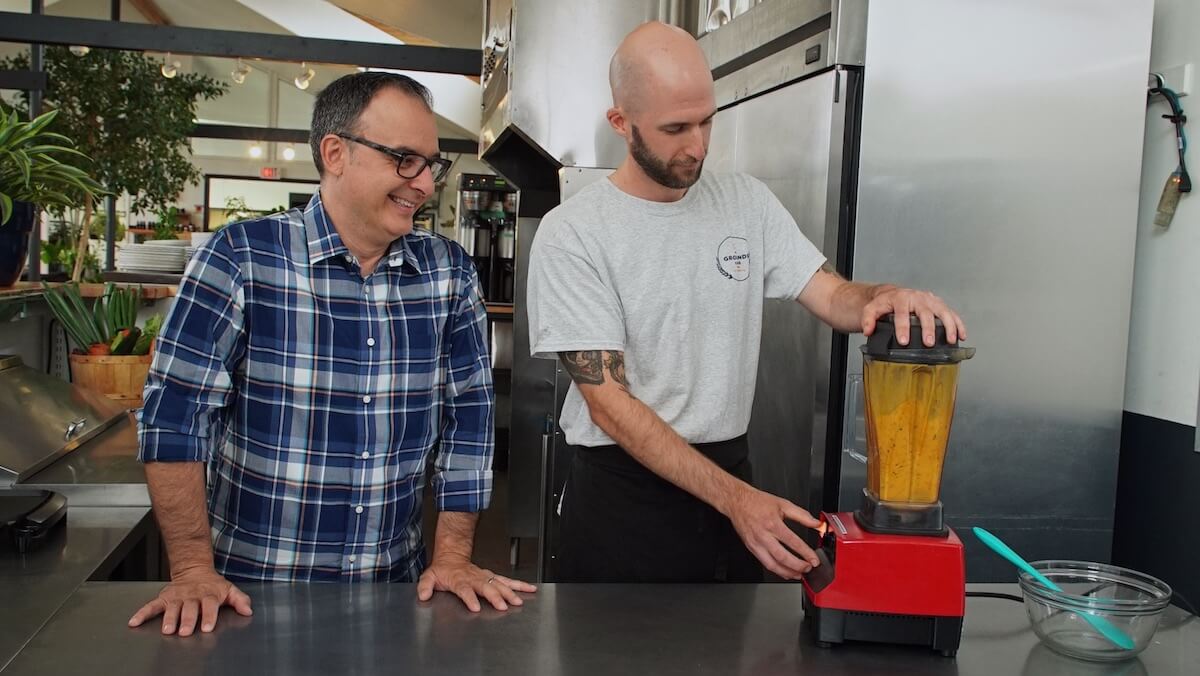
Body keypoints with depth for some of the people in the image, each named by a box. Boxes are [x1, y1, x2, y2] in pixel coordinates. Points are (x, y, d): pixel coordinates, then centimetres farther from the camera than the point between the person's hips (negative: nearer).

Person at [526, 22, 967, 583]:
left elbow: (833, 296, -2)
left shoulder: (748, 202, 1)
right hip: (621, 489, -4)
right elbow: (607, 402, -17)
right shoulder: (570, 233, -13)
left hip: (731, 471, 4)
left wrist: (886, 296, -28)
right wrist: (735, 497, -24)